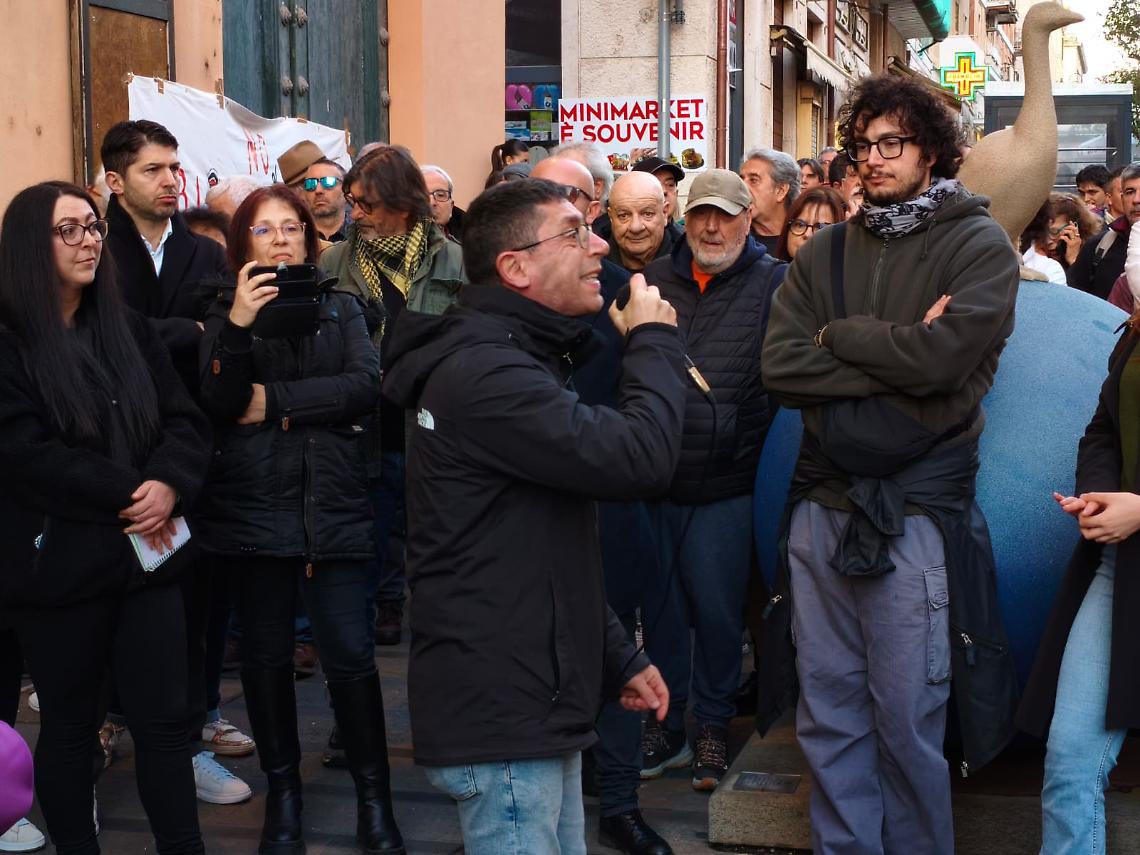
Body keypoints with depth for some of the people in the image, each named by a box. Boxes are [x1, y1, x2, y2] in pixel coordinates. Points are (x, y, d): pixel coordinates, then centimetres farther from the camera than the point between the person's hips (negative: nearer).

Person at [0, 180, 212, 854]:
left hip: (148, 554, 4)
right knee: (70, 724, 9)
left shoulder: (130, 330, 12)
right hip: (59, 564, -4)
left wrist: (169, 485, -15)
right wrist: (127, 495, -17)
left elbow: (187, 421, 6)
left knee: (165, 718, 3)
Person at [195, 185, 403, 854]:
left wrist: (276, 402, -10)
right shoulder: (227, 311, 7)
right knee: (267, 654, 8)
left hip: (333, 502, 0)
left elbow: (366, 384, -7)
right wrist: (237, 327, -22)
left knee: (351, 653, -5)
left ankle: (375, 794, 7)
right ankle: (283, 791, 22)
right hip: (252, 504, 0)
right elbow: (218, 404, -8)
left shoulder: (340, 307, 10)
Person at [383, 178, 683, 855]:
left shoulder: (516, 360, 17)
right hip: (501, 717, -10)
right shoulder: (484, 374, -18)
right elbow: (638, 459, -27)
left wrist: (619, 658, 20)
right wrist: (655, 342, -10)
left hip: (534, 704, 11)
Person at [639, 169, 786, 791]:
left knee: (717, 609, 6)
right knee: (660, 603, 12)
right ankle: (664, 725, 26)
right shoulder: (654, 280, 8)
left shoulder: (773, 285, -2)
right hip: (655, 477, 3)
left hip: (725, 484, -3)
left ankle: (714, 727, 22)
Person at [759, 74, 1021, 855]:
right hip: (823, 502, 4)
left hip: (917, 513, -4)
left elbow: (941, 357, -18)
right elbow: (780, 367, -3)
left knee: (907, 719, 2)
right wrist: (894, 359, -11)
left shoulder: (979, 246, -2)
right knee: (828, 710, 10)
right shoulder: (826, 250, 11)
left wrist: (837, 336, -5)